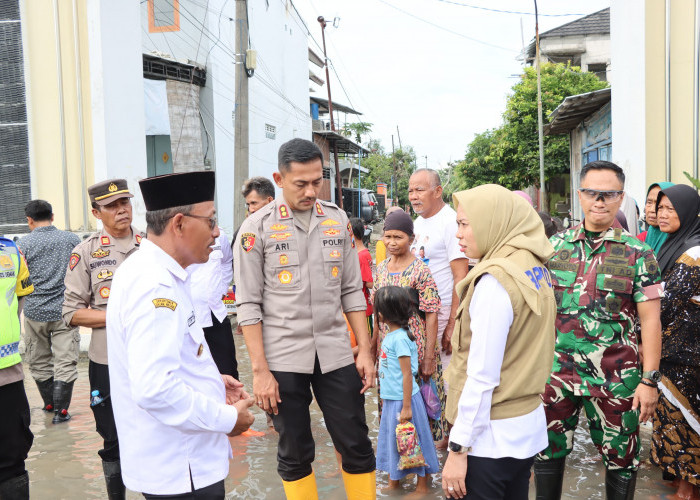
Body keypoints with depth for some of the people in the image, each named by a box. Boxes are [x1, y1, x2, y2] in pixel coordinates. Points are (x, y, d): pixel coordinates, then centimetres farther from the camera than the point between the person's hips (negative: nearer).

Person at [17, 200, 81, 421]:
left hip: (35, 312, 0)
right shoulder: (72, 239, 2)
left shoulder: (23, 243, -3)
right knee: (65, 363, 2)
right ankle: (60, 410, -1)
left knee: (39, 363, 17)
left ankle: (49, 404, 28)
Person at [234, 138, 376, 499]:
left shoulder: (337, 220, 5)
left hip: (336, 355, 3)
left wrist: (365, 349, 3)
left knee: (356, 446, 8)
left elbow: (352, 291, 9)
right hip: (282, 359, -2)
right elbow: (249, 305, -6)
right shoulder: (257, 228, -6)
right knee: (294, 453, 11)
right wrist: (259, 370, -10)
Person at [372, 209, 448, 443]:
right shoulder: (381, 269, 6)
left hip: (415, 349, -6)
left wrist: (429, 359, -17)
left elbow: (431, 317, -14)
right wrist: (373, 346, 16)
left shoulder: (420, 271, -13)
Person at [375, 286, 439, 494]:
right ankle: (393, 483, 35)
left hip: (402, 400, -9)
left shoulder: (400, 338, -21)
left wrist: (406, 407, -21)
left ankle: (422, 485, 19)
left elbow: (407, 374, -21)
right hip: (391, 399, 9)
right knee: (393, 438, 19)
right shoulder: (390, 336, 6)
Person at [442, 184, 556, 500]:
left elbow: (482, 376, -21)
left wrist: (457, 449, -15)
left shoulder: (495, 281, -20)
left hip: (493, 437, -8)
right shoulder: (534, 268, 5)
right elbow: (526, 350, 9)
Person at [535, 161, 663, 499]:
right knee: (547, 449, 13)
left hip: (615, 378, -2)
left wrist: (649, 379, -9)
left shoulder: (637, 252, -5)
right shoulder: (555, 245, 3)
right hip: (557, 371, 3)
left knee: (620, 457, 12)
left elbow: (650, 320, -6)